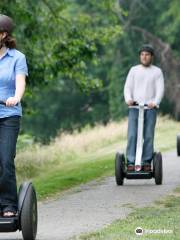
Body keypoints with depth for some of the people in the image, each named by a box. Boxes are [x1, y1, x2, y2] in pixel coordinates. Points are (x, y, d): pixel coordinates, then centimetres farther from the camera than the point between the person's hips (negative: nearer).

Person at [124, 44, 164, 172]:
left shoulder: (157, 71, 9)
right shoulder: (134, 70, 12)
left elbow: (160, 89, -1)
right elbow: (128, 87, 5)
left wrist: (155, 102, -19)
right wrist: (128, 99, -16)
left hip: (151, 108, -1)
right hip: (135, 107, 1)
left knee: (148, 136, -4)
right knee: (132, 135, -8)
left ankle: (146, 162, 1)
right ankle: (131, 162, -9)